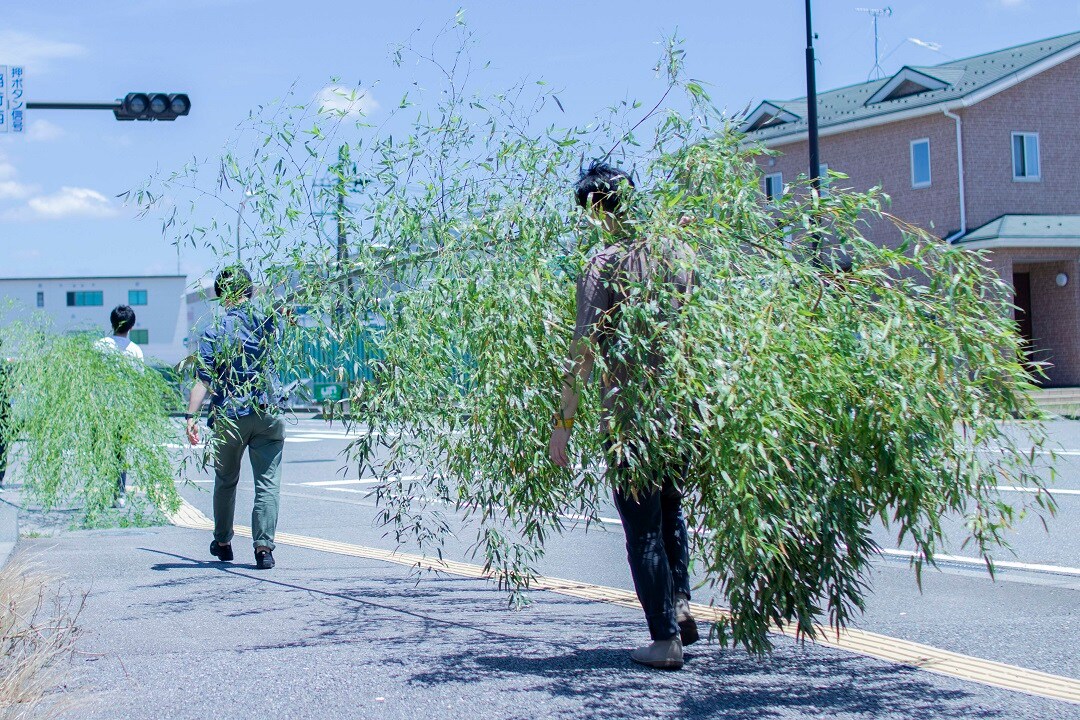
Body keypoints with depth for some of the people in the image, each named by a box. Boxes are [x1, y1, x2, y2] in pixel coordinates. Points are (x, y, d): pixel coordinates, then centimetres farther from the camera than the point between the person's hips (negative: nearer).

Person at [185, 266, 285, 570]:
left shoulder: (214, 332, -5)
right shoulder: (267, 323, 2)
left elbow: (203, 380, -12)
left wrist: (191, 416, -11)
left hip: (228, 417, 0)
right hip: (268, 414, 1)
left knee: (226, 481, 18)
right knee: (267, 484, -1)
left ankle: (223, 543, 29)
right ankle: (263, 546, -12)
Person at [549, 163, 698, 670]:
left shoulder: (605, 263, -9)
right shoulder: (678, 252, 5)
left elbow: (584, 348, -15)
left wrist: (563, 424, -12)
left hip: (629, 413, -5)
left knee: (642, 527, 5)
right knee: (671, 511, 24)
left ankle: (665, 638, 5)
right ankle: (680, 604, 10)